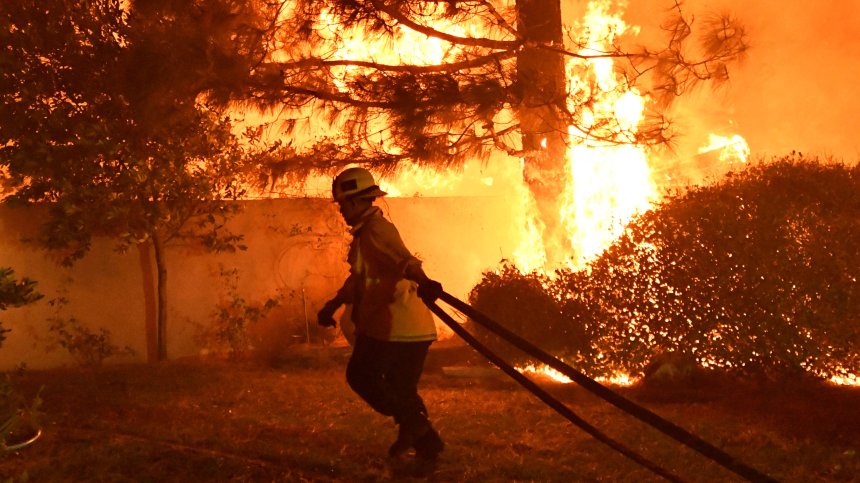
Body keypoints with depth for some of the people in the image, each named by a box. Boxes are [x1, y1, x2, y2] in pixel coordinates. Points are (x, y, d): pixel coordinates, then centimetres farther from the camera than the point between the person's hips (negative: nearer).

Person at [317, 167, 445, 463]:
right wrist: (333, 305, 41)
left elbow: (403, 259, -31)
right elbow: (358, 278, 36)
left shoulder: (377, 230, -12)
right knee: (401, 389, 15)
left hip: (396, 326, -10)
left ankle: (411, 420, -5)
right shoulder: (365, 233, 22)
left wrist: (422, 281, -50)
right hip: (414, 328, 10)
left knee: (361, 375, 2)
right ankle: (426, 443, 13)